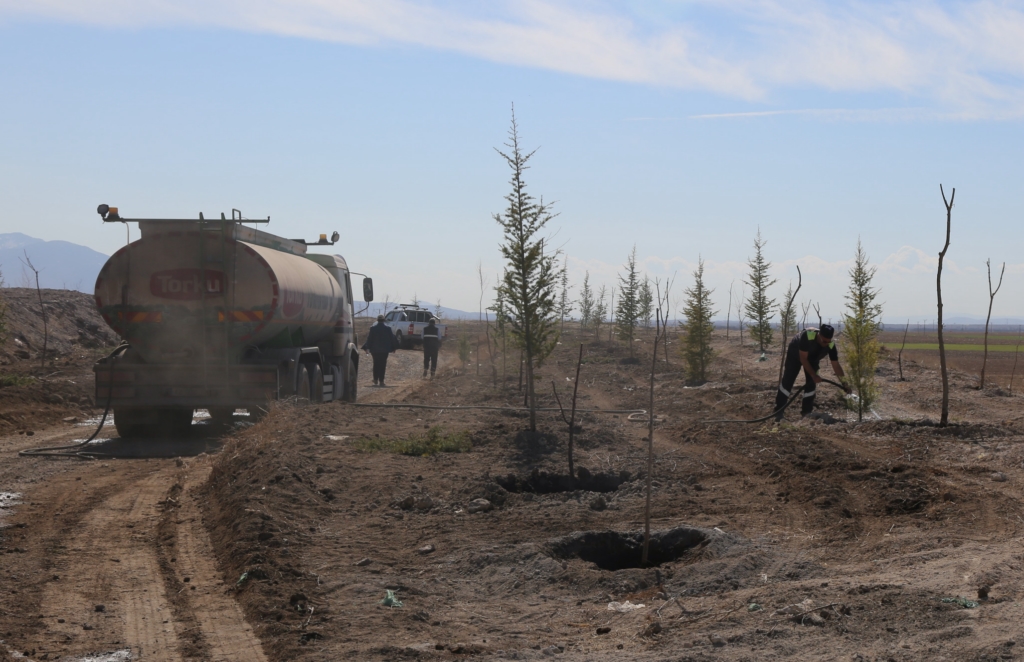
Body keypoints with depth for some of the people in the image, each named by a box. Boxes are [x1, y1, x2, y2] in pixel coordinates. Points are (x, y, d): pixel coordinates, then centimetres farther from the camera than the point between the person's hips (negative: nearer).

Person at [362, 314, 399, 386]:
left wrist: (368, 348, 5)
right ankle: (381, 381, -4)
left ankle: (375, 380, 10)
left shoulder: (373, 328, -3)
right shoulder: (388, 328, -3)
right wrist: (393, 348, 9)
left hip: (375, 350, 1)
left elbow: (369, 339, -1)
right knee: (382, 365, 1)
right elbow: (392, 338, 1)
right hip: (384, 350, -1)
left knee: (376, 365, 12)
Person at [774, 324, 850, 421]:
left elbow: (836, 365, -22)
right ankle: (778, 412, -3)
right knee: (787, 381, -8)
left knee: (812, 383, -7)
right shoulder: (807, 336, -42)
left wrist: (845, 384, -27)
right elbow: (803, 359, -35)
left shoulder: (831, 345, -29)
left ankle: (806, 413, 4)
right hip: (795, 354, -4)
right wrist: (814, 375, -35)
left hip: (813, 358, 4)